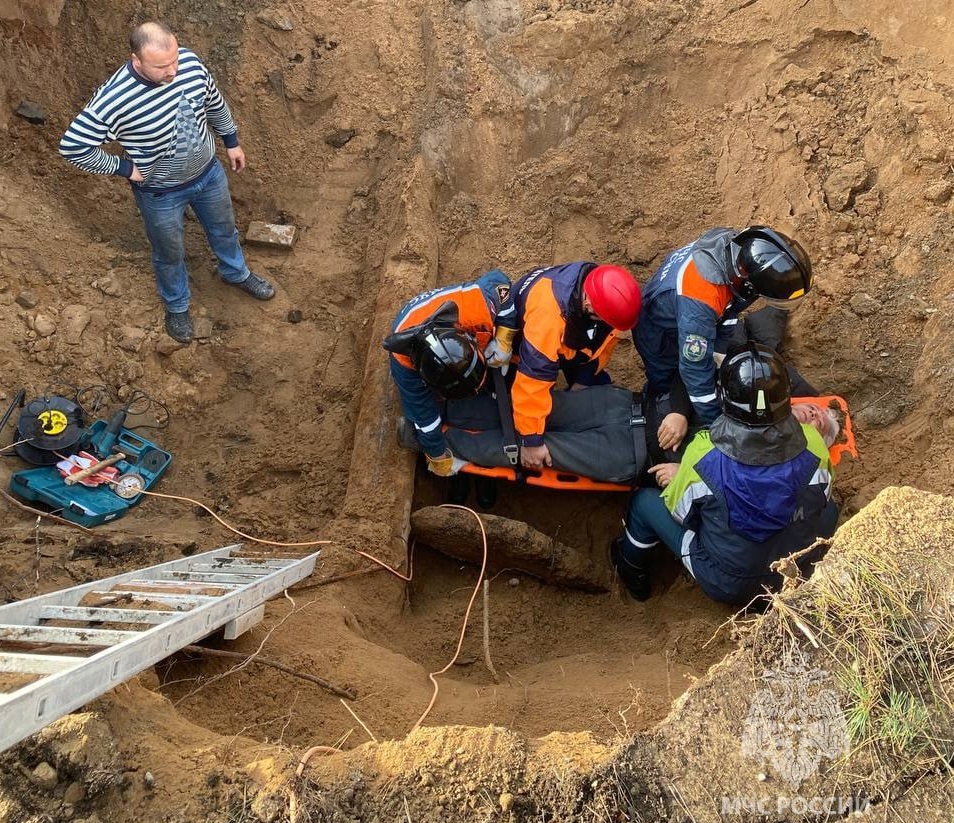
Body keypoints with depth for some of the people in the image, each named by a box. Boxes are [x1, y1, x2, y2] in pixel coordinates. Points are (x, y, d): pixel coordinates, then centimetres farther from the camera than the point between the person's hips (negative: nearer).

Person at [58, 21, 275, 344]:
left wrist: (231, 141, 12)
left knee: (224, 229, 29)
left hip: (209, 172, 4)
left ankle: (236, 273, 61)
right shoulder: (113, 99, -34)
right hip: (161, 194, -4)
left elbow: (214, 102, 2)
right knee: (170, 254, 20)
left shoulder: (190, 62, -20)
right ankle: (177, 306, 50)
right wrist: (123, 167, -18)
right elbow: (71, 147, -25)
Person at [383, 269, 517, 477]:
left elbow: (498, 280, -24)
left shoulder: (476, 305, -47)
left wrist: (503, 340, -30)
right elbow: (424, 415, -34)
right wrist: (439, 459, -21)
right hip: (414, 352, -2)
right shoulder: (404, 361, -47)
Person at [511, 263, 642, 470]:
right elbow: (532, 378, -46)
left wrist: (584, 380, -11)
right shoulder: (548, 315, -50)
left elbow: (605, 337, -11)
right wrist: (531, 440, -40)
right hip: (522, 338, -4)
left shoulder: (605, 291, -31)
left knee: (598, 387, 4)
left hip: (573, 337, 5)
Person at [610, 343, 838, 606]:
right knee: (829, 509, 27)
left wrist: (680, 477, 9)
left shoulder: (703, 453, -28)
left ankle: (632, 570, 38)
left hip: (725, 586, -2)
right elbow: (822, 495, 1)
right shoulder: (812, 444, -21)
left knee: (644, 500, 12)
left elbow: (680, 512, -10)